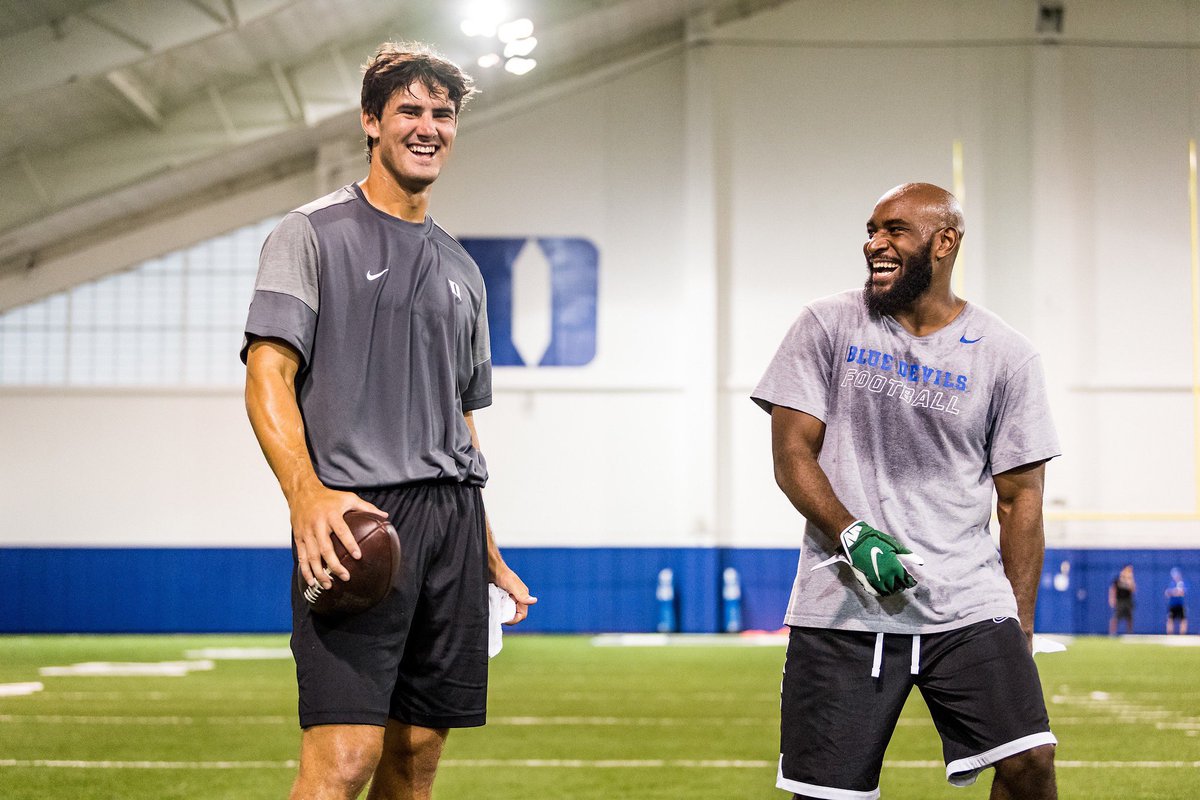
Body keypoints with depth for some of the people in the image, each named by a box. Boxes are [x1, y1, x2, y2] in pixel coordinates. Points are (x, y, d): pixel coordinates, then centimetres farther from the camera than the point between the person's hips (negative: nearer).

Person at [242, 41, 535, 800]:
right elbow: (268, 375, -6)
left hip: (452, 513, 6)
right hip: (358, 512, -6)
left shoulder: (461, 269, 23)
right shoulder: (314, 233, 4)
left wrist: (487, 552, 22)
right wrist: (306, 491, -23)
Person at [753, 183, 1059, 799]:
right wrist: (853, 536, -17)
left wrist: (1020, 631, 2)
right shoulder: (828, 326, 4)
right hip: (841, 609, 0)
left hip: (970, 606, 1)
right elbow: (792, 457, 1)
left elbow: (1019, 496, 7)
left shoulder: (1006, 355, 4)